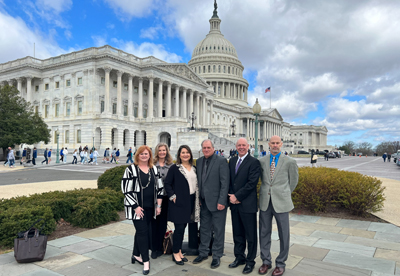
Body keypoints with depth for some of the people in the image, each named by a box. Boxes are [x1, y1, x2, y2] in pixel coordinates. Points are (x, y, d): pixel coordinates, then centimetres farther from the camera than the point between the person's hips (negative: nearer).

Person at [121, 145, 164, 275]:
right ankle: (146, 261, 6)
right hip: (137, 207, -5)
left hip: (150, 207, 5)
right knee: (143, 232, -5)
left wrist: (158, 205, 5)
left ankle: (136, 254, 33)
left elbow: (160, 188, 10)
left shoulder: (154, 169, 6)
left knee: (141, 231, 16)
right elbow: (126, 189, -11)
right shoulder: (131, 169, -8)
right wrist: (136, 206, -14)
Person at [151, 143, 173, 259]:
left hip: (166, 197, 2)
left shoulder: (171, 165, 5)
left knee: (163, 222, 9)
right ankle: (154, 248, 16)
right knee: (154, 222, 4)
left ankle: (160, 247, 22)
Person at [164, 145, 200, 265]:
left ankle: (179, 251, 25)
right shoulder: (174, 168, -6)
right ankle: (175, 253, 12)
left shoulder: (194, 169, 11)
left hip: (190, 201, 6)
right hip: (179, 202, -6)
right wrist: (172, 196, -14)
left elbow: (196, 184, 15)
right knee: (179, 227, -3)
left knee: (183, 227, 13)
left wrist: (198, 199, 8)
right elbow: (167, 183, -7)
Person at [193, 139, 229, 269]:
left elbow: (225, 183, -13)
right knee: (204, 229, 17)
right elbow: (198, 181, 13)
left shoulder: (221, 161, -9)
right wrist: (198, 198, 6)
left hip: (217, 202, -6)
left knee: (218, 230, 6)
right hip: (203, 202, 6)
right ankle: (203, 253, 32)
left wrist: (222, 201, -16)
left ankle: (217, 256, 21)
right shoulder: (199, 161, 9)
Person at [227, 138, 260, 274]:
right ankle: (239, 257, 32)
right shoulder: (232, 161, 11)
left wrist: (237, 196, -15)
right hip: (234, 203, 6)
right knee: (237, 233, 17)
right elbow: (229, 180, 12)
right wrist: (231, 196, -2)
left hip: (247, 204, -6)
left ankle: (250, 261, 21)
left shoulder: (254, 162, -9)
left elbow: (252, 183, -16)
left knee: (250, 235, 7)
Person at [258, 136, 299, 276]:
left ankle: (281, 263, 24)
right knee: (264, 233, 11)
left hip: (281, 203, -3)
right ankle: (266, 261, 27)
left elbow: (293, 181, 9)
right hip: (265, 202, 3)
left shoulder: (290, 162, -3)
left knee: (283, 235, 6)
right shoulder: (262, 161, 5)